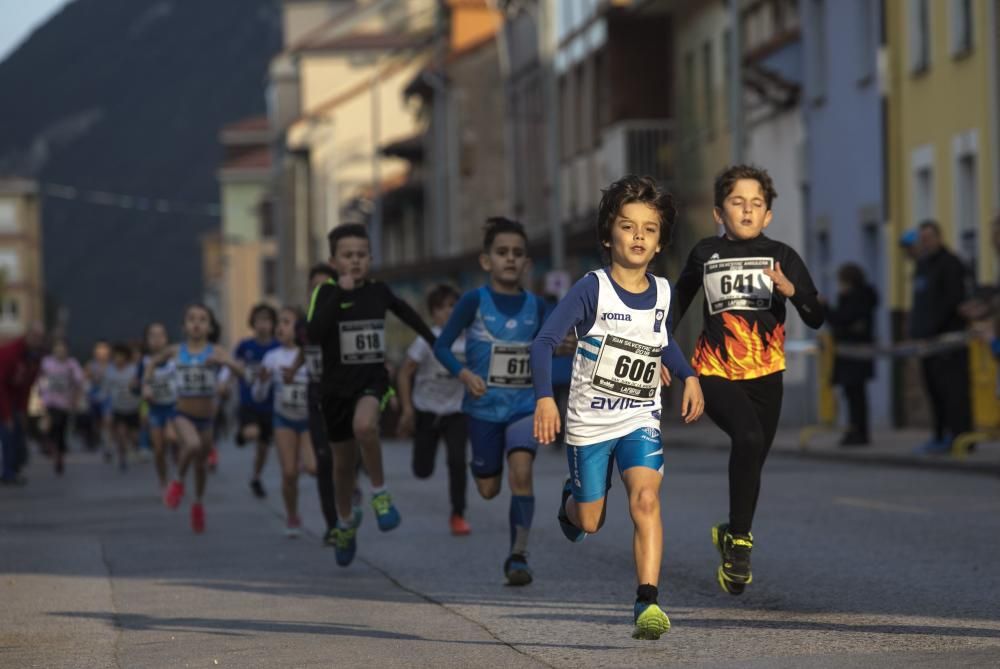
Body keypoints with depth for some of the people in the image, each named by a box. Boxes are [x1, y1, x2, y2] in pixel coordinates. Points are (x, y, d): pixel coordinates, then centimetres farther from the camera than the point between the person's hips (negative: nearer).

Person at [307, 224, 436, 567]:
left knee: (364, 425, -35)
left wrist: (434, 342, 31)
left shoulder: (378, 291, 0)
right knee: (344, 463, 13)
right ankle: (345, 524, 38)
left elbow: (405, 312, 22)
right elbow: (314, 333, -25)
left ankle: (380, 493, -15)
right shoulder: (327, 293, -8)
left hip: (373, 381, -1)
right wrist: (341, 292, -28)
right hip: (336, 386, 1)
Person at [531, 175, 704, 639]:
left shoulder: (662, 293, 1)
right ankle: (571, 499, 48)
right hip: (589, 422, -2)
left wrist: (689, 377, 6)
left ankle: (647, 603, -26)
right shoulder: (591, 289, -14)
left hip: (640, 420, 2)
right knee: (589, 523, 10)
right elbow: (544, 343, -19)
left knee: (645, 498, -22)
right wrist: (545, 397, -32)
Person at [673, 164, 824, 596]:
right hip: (714, 375, -2)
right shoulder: (705, 254, 4)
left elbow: (816, 319, -5)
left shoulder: (781, 256, 2)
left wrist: (790, 289, -23)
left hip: (764, 377, 2)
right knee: (748, 437, -28)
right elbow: (679, 298, 21)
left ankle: (733, 536, 36)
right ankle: (739, 541, -17)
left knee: (751, 462, 10)